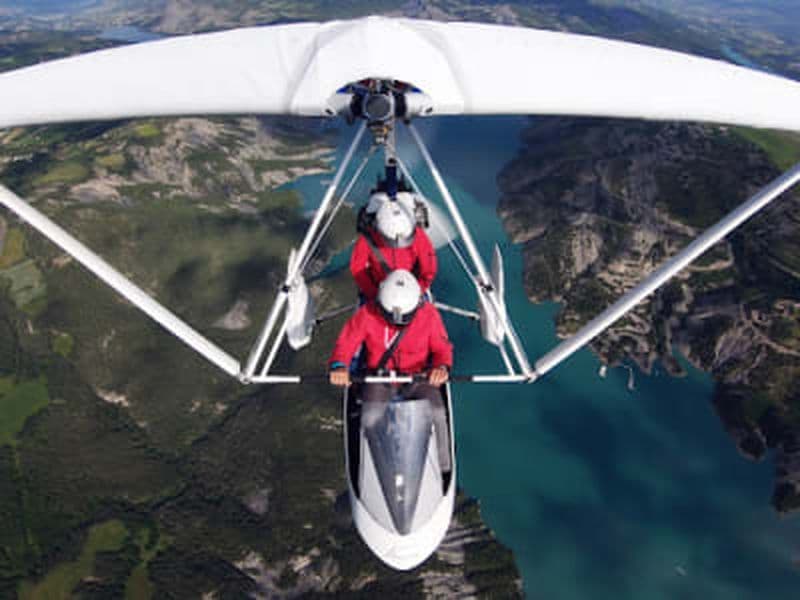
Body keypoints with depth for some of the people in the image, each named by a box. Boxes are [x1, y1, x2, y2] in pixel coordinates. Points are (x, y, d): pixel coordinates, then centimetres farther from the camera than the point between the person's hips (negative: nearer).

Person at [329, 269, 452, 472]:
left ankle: (442, 468, 1)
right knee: (371, 417, -28)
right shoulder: (367, 314, -12)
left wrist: (442, 367, -25)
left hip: (418, 377, 0)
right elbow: (346, 342, -9)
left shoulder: (429, 314, -10)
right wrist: (339, 366, -30)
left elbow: (442, 347, -1)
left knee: (436, 414, -25)